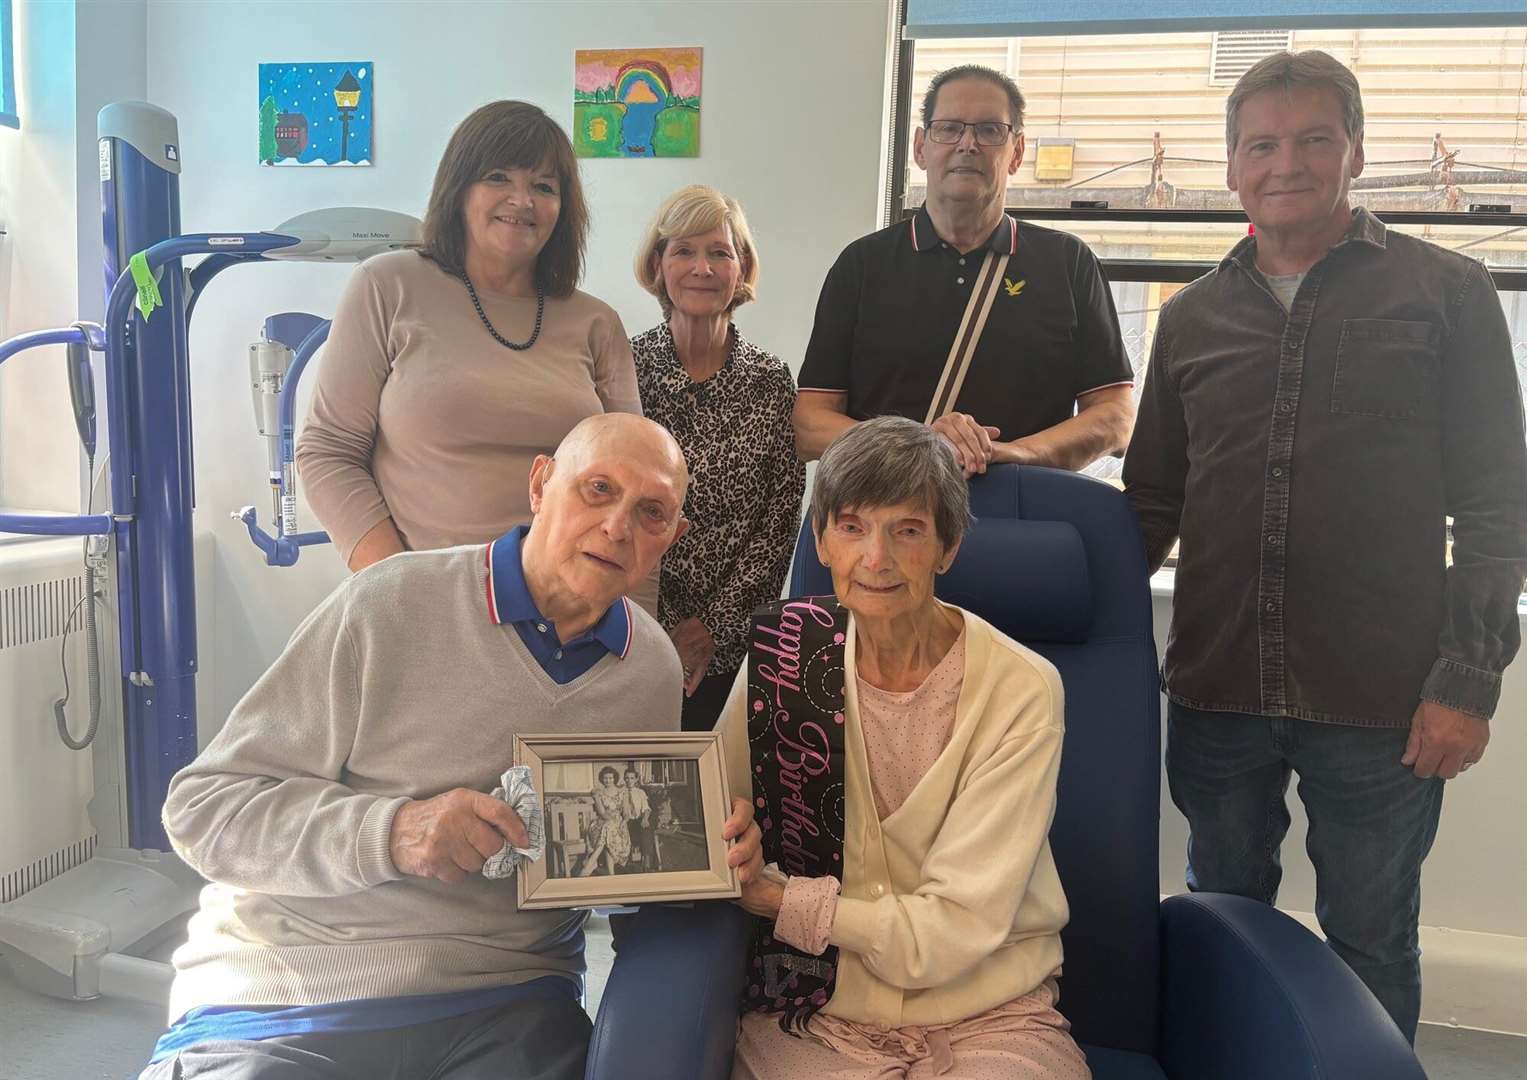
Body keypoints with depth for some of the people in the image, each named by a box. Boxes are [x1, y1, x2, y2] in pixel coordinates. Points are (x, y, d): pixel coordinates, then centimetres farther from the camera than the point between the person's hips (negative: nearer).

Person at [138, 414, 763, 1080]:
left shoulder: (655, 669, 5)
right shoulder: (389, 604, -10)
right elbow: (204, 806, -8)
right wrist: (390, 833, -23)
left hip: (510, 1010, 3)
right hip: (288, 997, -2)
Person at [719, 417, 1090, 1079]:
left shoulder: (1020, 689, -13)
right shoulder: (781, 650, -4)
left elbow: (953, 929, -14)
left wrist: (779, 899, -13)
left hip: (989, 1016, -1)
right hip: (818, 1007, 1)